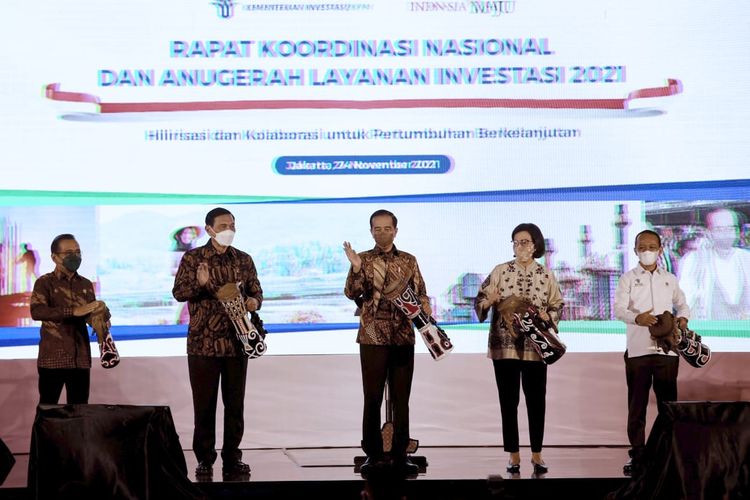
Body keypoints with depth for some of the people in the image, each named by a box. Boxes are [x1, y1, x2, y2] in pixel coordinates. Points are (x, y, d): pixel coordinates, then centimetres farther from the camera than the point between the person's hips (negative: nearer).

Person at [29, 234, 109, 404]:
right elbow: (36, 312, -20)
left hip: (81, 359, 4)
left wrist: (102, 314, -10)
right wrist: (74, 311, -30)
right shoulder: (44, 282, -4)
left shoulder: (86, 285, 11)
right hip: (52, 359, -4)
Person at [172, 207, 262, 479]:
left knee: (235, 402, 5)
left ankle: (232, 457, 14)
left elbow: (256, 291, 14)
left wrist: (254, 301, -9)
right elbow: (178, 292, -4)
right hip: (203, 342, -3)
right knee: (204, 403, 2)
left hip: (236, 341, 3)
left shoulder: (243, 260, 10)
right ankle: (204, 459, 11)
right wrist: (199, 283, -24)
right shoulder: (193, 258, 1)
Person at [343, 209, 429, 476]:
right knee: (372, 397, 1)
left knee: (401, 397, 3)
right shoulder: (362, 259, 5)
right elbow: (352, 294, -6)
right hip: (372, 337, -1)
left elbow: (420, 292, 13)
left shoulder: (409, 261, 10)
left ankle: (400, 454, 9)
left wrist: (424, 304, -9)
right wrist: (356, 269, -21)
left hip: (403, 336, 2)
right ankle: (373, 454, 9)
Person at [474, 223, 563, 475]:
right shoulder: (500, 271, 0)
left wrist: (547, 315, -13)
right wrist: (489, 302, -20)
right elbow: (479, 301, 1)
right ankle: (513, 454, 13)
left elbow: (558, 306, 8)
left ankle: (536, 454, 16)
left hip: (535, 346, 1)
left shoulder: (546, 275, 3)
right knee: (508, 400, 4)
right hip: (504, 346, -1)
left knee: (536, 400, 4)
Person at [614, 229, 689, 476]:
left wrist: (682, 319, 0)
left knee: (668, 402, 4)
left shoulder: (670, 279, 14)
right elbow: (618, 308, -8)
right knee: (637, 404, 1)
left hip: (667, 349, 2)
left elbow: (682, 304, 24)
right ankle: (637, 453, 7)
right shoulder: (628, 278, 4)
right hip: (638, 350, -2)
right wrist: (637, 318, -29)